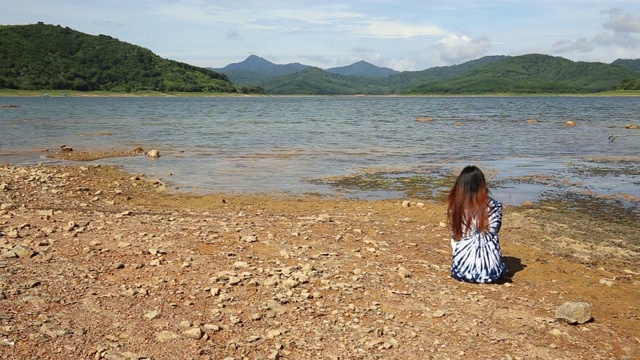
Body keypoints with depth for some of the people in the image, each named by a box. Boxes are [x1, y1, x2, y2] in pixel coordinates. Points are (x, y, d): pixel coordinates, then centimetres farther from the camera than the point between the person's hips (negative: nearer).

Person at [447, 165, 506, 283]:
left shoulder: (455, 206, -5)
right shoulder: (494, 206, -9)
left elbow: (455, 237, 4)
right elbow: (493, 233, 1)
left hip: (461, 270, 1)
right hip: (490, 271, -1)